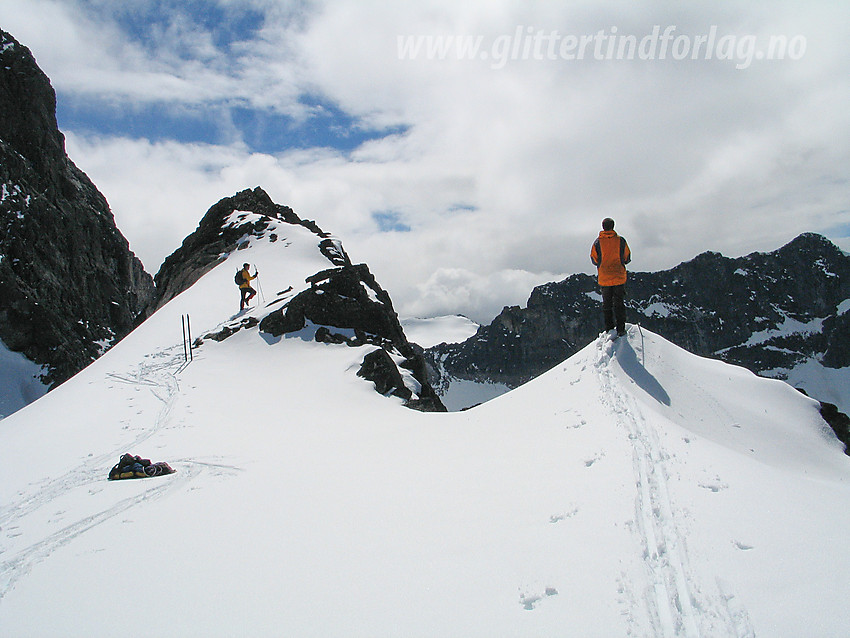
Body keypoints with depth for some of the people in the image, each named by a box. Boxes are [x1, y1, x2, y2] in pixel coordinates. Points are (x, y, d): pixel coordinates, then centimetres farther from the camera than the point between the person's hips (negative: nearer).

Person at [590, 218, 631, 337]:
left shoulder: (598, 242, -6)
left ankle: (609, 329, 13)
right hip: (619, 277, 0)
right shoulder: (620, 240, -5)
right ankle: (620, 329, 2)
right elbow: (627, 258, 3)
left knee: (607, 304, 12)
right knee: (619, 303, 6)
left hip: (604, 278, 0)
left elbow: (594, 260, 0)